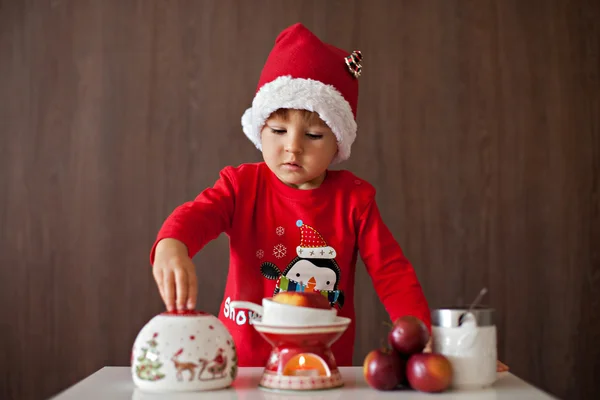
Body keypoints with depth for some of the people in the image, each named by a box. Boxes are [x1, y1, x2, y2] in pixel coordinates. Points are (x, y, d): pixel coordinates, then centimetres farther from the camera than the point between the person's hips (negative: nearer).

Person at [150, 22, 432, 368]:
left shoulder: (353, 198, 2)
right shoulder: (242, 185, 0)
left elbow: (392, 272, 0)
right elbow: (197, 214, -19)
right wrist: (171, 246, -42)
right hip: (243, 362, -3)